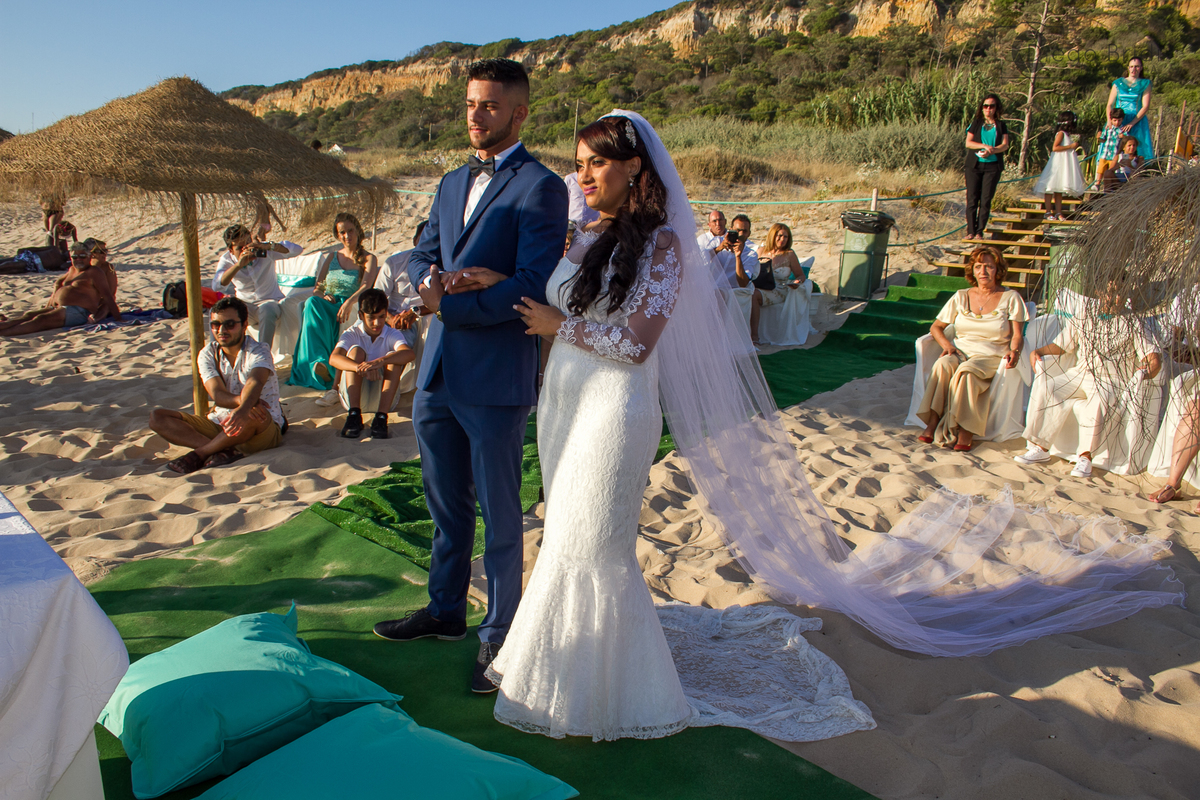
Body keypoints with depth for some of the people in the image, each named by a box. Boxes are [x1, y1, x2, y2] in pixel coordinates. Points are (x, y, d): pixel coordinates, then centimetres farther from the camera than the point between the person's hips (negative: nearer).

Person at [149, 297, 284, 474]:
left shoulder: (258, 351, -10)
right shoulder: (207, 354, 1)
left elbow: (255, 383, -33)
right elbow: (217, 394, -15)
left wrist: (243, 409, -55)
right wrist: (242, 400, -38)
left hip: (264, 429, -5)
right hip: (219, 426, 5)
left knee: (251, 415, -40)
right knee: (157, 417, -9)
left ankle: (199, 454, -18)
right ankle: (226, 450, -28)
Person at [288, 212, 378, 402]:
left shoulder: (368, 259, 9)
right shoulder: (333, 257, 24)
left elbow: (367, 285, -12)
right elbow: (316, 287, 18)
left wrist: (349, 301, -32)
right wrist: (321, 295, -8)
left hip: (350, 307, -4)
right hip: (328, 304, 4)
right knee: (312, 303, -33)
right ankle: (321, 361, -46)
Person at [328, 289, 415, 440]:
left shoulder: (392, 335, -4)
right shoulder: (352, 335, -4)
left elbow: (410, 353, -28)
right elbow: (333, 358, -25)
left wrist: (380, 361, -46)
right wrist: (360, 367, -45)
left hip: (381, 397, 0)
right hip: (354, 396, 0)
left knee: (393, 357, -22)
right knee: (356, 351, -20)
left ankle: (381, 416, -36)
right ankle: (354, 414, -34)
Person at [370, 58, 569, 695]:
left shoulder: (540, 188, -8)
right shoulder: (451, 184, 17)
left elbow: (532, 289, -17)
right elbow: (420, 258, 15)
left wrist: (445, 302, -14)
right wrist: (434, 278, -9)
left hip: (495, 379, -7)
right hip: (437, 375, 8)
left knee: (499, 516, 6)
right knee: (446, 505, 20)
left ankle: (499, 637, 22)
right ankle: (445, 611, 39)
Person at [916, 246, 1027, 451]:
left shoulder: (1010, 298, 6)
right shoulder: (961, 297, 12)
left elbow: (1016, 335, 2)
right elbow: (936, 327, 14)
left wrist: (1014, 351, -21)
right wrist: (947, 344, -6)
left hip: (992, 357, -2)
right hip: (960, 352, 3)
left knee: (967, 370, -37)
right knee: (942, 364, -34)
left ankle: (966, 430, -37)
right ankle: (932, 422, -36)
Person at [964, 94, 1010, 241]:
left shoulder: (1001, 125, 10)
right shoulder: (976, 123, 10)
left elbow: (1005, 145, 1)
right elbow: (968, 142, 0)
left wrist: (991, 151, -18)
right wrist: (984, 146, -15)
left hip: (992, 166, 0)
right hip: (974, 165, 0)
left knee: (986, 200, -4)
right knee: (972, 200, -4)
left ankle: (980, 232, 0)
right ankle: (970, 231, -1)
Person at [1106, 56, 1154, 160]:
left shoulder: (1145, 84, 8)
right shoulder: (1118, 83, 13)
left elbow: (1146, 107, -2)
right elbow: (1109, 105, 10)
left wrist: (1131, 124, -15)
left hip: (1137, 123, -1)